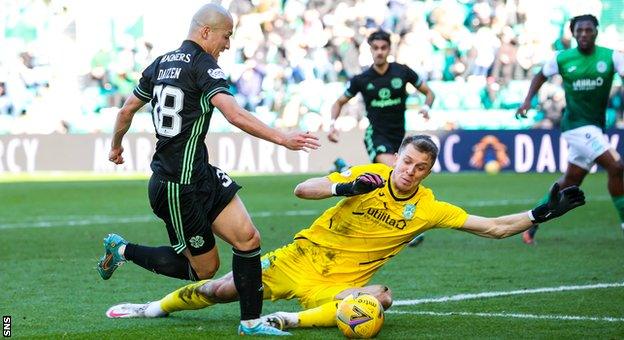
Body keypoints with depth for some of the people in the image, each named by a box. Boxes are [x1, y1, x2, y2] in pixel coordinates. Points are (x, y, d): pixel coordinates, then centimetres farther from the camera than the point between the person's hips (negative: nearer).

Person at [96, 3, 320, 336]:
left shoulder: (160, 64, 12)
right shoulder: (204, 66, -13)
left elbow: (127, 110, 21)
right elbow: (235, 115, -26)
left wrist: (116, 146, 38)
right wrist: (282, 138, -28)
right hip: (179, 187, -10)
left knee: (248, 237, 3)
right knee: (204, 268, 4)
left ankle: (250, 322, 5)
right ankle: (123, 250, 15)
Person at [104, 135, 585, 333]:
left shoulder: (429, 208, -7)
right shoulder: (369, 175, -8)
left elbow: (494, 227, -7)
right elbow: (302, 190, -14)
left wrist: (542, 213, -18)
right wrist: (346, 188, -31)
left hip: (342, 282, 0)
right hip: (301, 257, 0)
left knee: (380, 299, -35)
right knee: (223, 288, 1)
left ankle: (293, 320, -30)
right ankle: (156, 308, 26)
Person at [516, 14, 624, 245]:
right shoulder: (562, 59, -3)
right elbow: (541, 76, 15)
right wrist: (528, 101, 3)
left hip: (595, 127, 4)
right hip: (577, 125, -4)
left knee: (571, 182, 14)